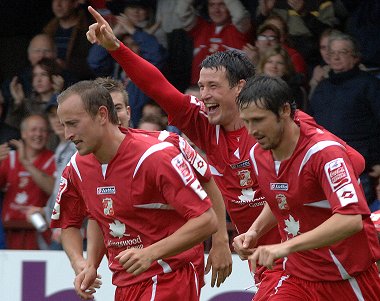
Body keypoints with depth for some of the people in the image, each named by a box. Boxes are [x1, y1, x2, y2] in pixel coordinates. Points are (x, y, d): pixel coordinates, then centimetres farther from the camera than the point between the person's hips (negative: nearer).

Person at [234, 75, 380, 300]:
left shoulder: (325, 150, -20)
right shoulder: (258, 154, 3)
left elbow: (351, 220, -33)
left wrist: (286, 246, -39)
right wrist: (255, 231, 5)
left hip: (349, 279, -5)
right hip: (299, 277, 5)